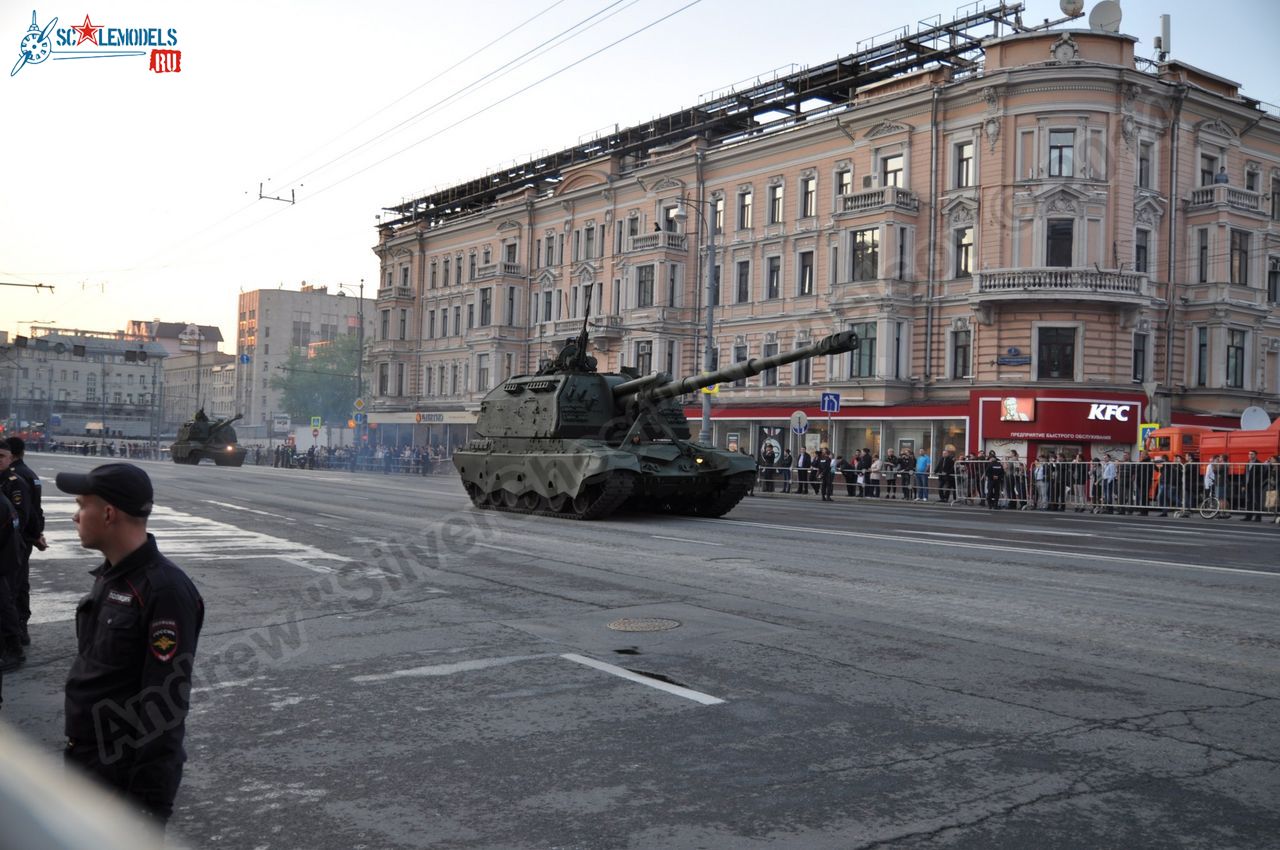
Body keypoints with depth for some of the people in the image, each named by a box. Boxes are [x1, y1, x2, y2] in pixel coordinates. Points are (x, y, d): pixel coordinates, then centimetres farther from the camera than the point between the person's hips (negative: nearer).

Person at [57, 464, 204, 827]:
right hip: (83, 760, 9)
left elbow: (165, 704, -24)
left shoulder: (165, 590, -23)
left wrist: (150, 801, -22)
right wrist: (76, 746, 18)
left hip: (127, 775, -9)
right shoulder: (108, 575, 6)